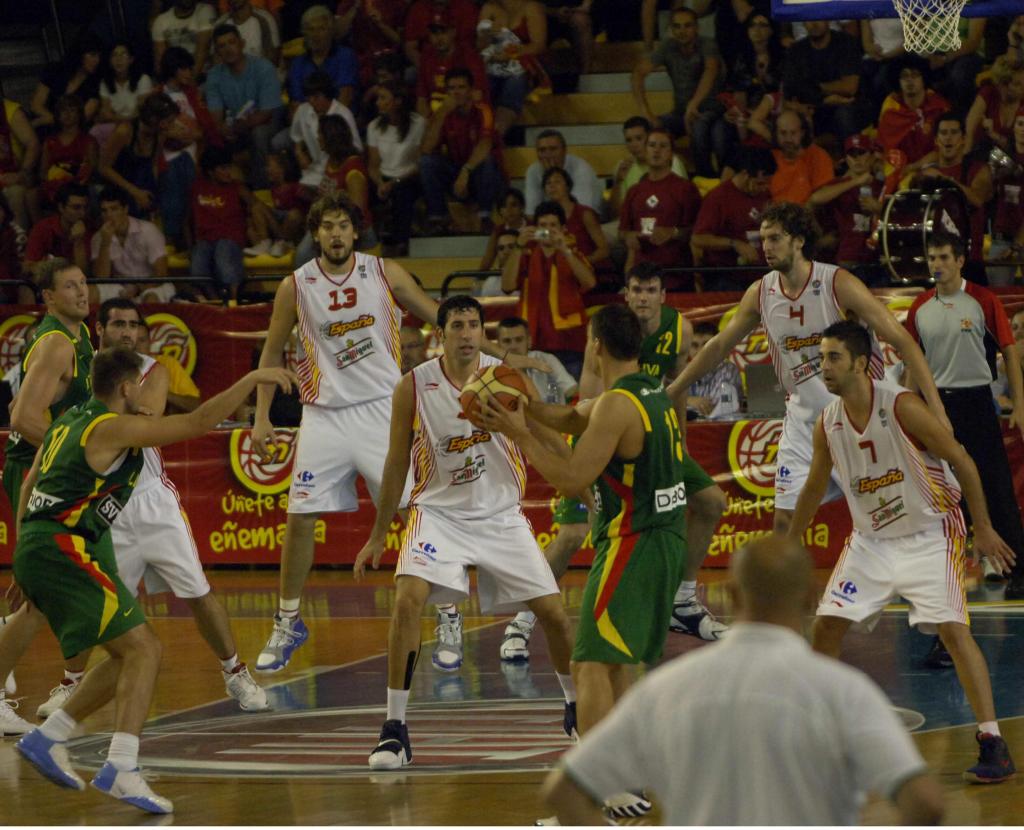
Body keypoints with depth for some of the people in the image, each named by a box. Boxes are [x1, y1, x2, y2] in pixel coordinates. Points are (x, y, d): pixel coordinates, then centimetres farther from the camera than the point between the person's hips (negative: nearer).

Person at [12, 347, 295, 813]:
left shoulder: (69, 423, 19)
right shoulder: (113, 428, -9)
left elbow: (28, 488, 23)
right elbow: (198, 423, -14)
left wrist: (26, 561, 26)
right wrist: (252, 379, -8)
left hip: (34, 549, 10)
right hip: (63, 551, -10)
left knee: (129, 657, 15)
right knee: (143, 649, -14)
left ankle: (47, 739, 17)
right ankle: (120, 769, -27)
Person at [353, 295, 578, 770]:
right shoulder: (414, 388, -9)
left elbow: (548, 442, -1)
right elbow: (397, 464, 3)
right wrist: (377, 537, 7)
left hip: (501, 514, 1)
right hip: (439, 512, -1)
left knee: (552, 610, 0)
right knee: (408, 599, -25)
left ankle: (576, 708, 27)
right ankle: (394, 729, -18)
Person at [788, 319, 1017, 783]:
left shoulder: (901, 408, -21)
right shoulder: (827, 424, -4)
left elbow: (962, 462, -14)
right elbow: (815, 489, 14)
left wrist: (983, 529, -13)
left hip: (930, 536, -6)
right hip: (871, 540, 6)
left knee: (952, 629, -17)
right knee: (826, 626, 0)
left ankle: (993, 745, -14)